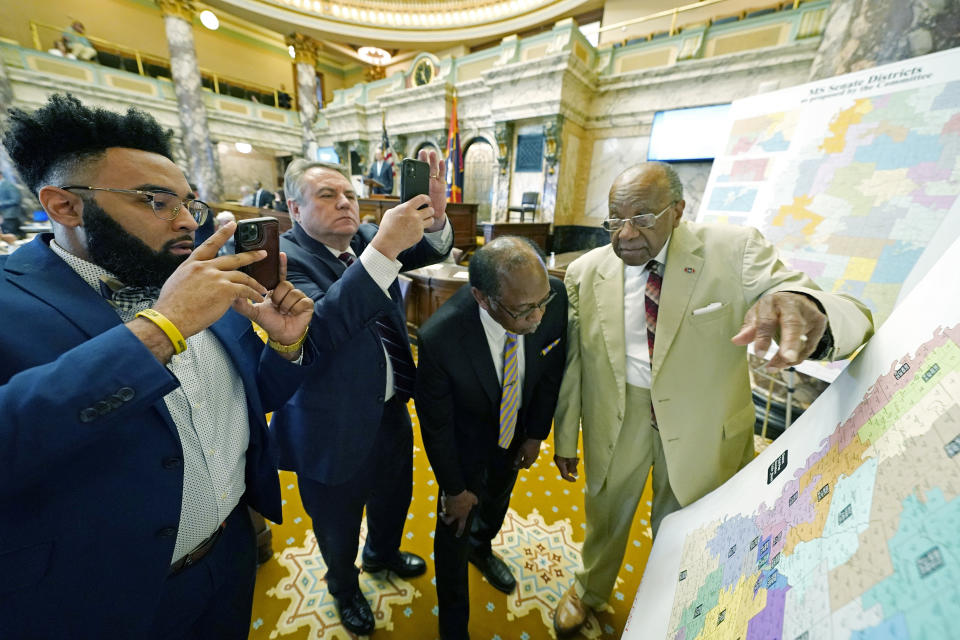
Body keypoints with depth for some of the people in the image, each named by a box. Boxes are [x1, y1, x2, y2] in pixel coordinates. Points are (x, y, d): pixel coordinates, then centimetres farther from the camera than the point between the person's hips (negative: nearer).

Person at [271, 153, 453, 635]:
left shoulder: (367, 238, 0)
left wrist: (435, 213, -29)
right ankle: (343, 586, 58)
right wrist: (382, 249, -42)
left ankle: (382, 553, 64)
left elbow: (432, 250, -8)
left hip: (392, 410, 6)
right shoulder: (284, 256, -17)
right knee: (338, 525, 24)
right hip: (334, 428, -5)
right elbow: (318, 329, -35)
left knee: (393, 496, 30)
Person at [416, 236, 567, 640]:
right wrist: (453, 488, -8)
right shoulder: (439, 338, -39)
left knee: (498, 499, 32)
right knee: (456, 527, 18)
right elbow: (435, 424, -21)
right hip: (465, 442, -3)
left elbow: (551, 368, -9)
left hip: (516, 432, 4)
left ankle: (481, 547, 69)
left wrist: (536, 433, 0)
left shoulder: (553, 297, -29)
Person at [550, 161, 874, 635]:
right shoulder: (585, 272, -11)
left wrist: (805, 308, -47)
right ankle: (589, 589, 57)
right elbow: (571, 363, -6)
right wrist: (565, 439, 1)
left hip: (701, 424, 0)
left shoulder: (734, 251, -14)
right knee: (604, 516, 23)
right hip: (616, 418, 1)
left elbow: (854, 320, -21)